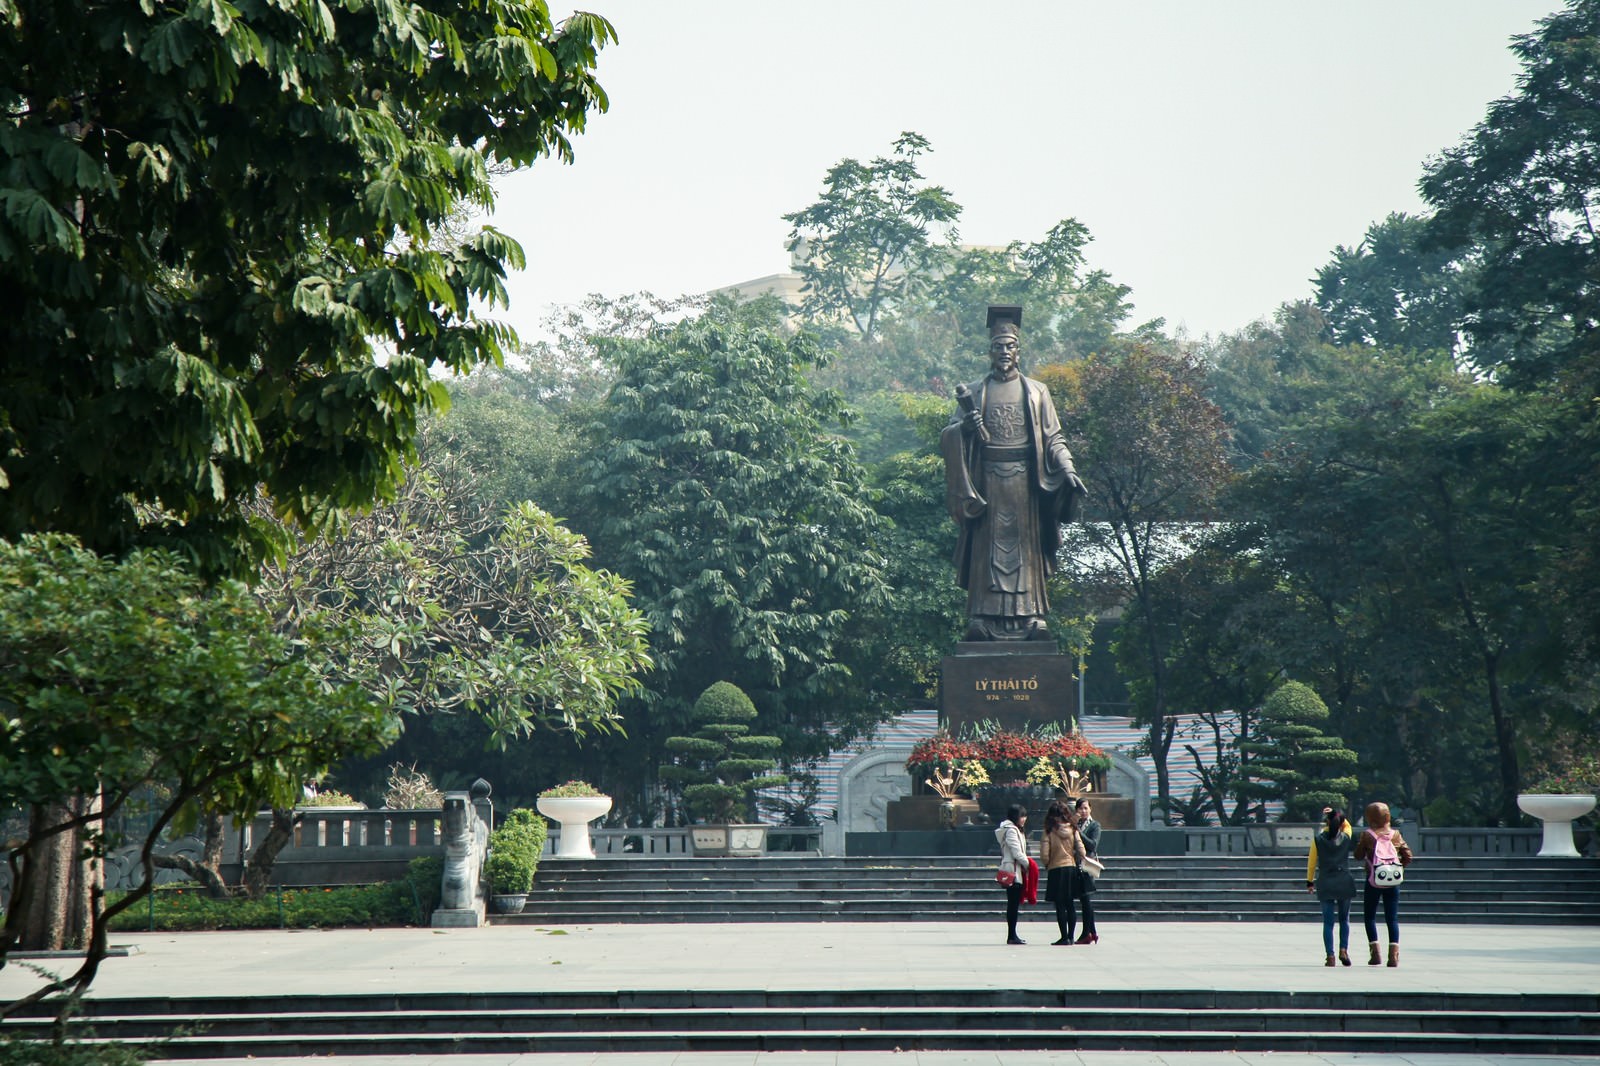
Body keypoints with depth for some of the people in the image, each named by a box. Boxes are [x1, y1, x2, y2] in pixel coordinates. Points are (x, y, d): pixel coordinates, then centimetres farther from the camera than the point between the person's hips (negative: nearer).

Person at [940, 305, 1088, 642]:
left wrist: (1067, 469, -7)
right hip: (987, 480, 0)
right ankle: (982, 617, -6)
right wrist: (965, 426, -16)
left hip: (1025, 479, 0)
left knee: (1027, 547, -2)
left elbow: (1053, 438, 9)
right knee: (987, 547, -4)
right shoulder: (973, 393, 11)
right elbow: (947, 438, 6)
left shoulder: (1036, 392, 12)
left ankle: (1032, 617, -4)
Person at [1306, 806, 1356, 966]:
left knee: (1328, 922, 3)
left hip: (1325, 884, -1)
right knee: (1344, 919, 15)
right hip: (1344, 883, 1)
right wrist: (1337, 815, 13)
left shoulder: (1318, 839, -3)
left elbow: (1311, 862, 3)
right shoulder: (1346, 838, 0)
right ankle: (1344, 950, 0)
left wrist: (1310, 881, 13)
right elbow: (1347, 825, 23)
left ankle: (1330, 956, -4)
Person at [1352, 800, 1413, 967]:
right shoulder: (1396, 835, 0)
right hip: (1392, 882, 2)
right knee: (1392, 918, 5)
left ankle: (1375, 953, 1)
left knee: (1370, 917, 9)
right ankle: (1394, 955, -6)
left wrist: (1360, 843, 13)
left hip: (1373, 882, -2)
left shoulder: (1367, 835, -9)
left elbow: (1358, 856, -2)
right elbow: (1408, 857, 1)